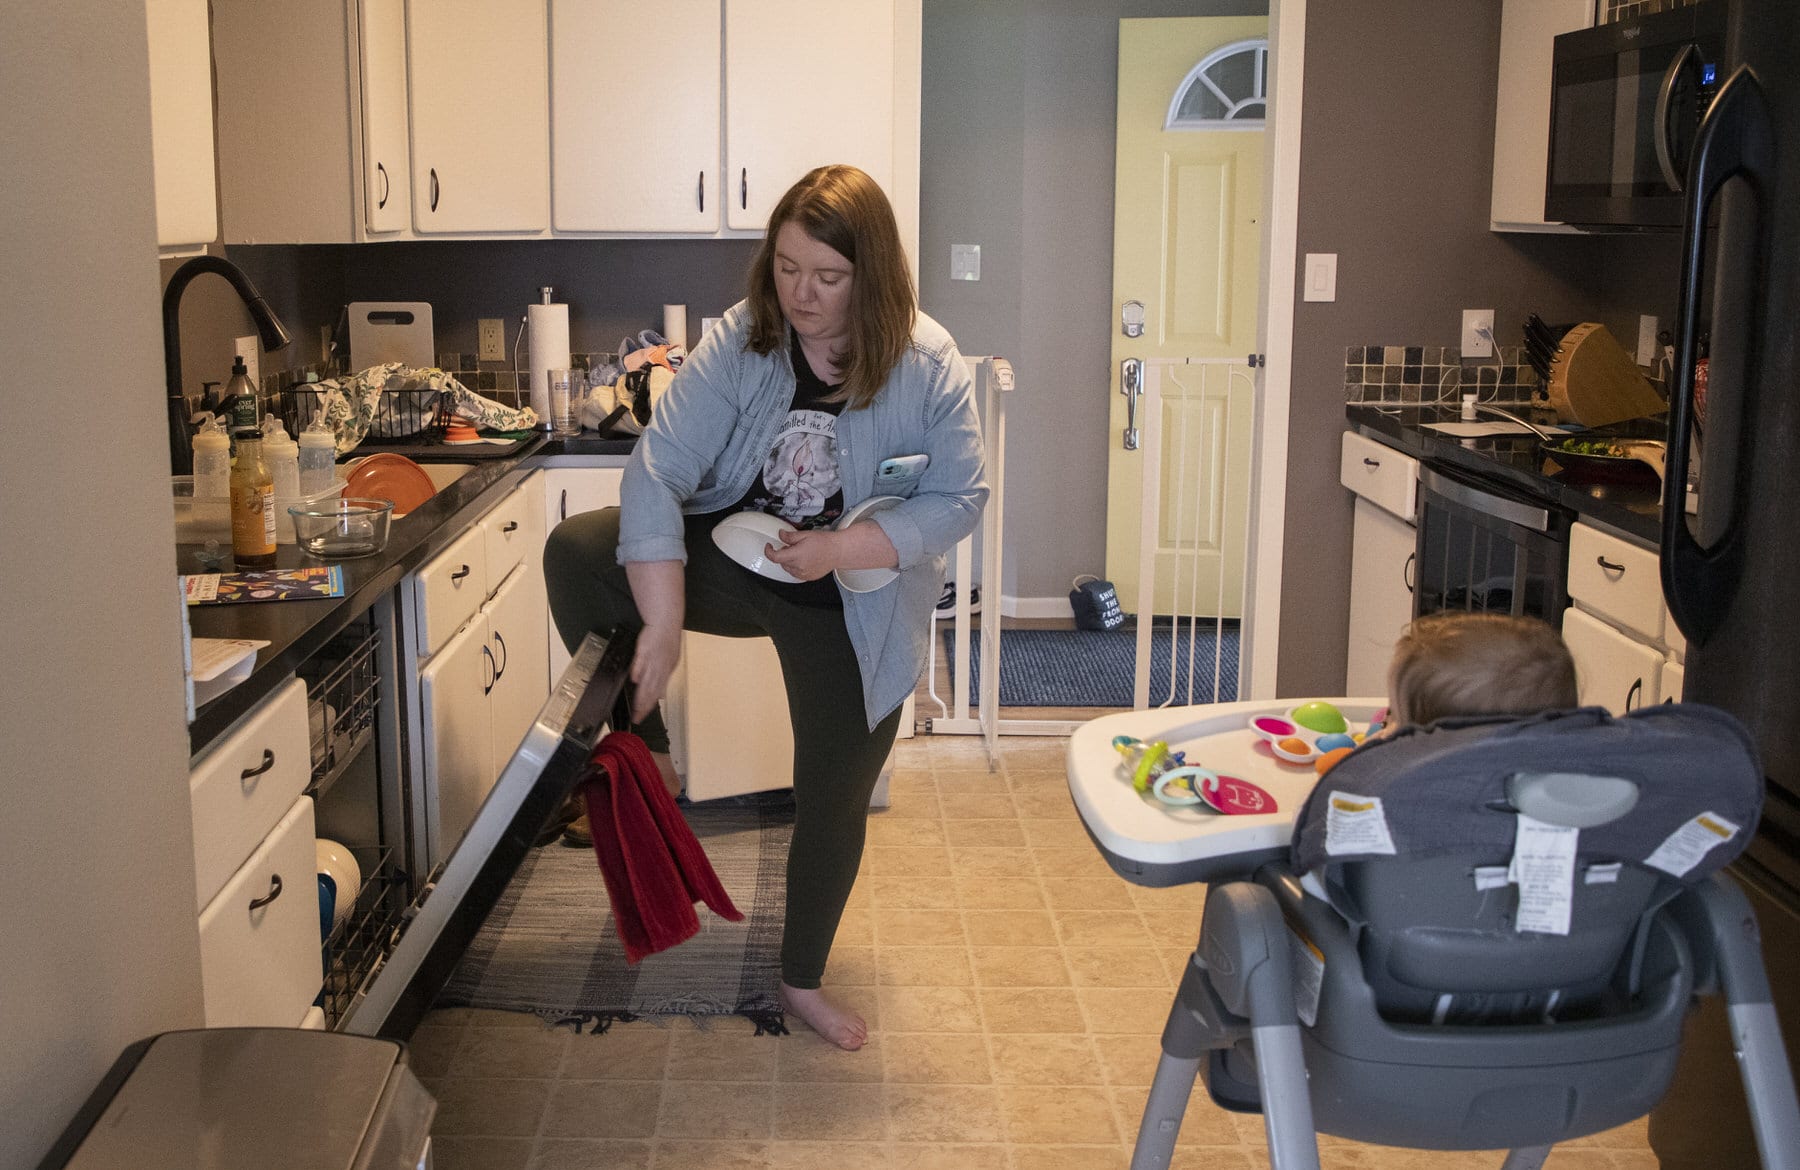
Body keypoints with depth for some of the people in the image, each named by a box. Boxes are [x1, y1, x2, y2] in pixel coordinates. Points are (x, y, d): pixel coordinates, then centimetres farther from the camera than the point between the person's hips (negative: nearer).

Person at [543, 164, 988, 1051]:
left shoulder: (927, 365, -16)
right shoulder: (738, 342, -16)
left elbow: (958, 501, -14)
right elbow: (659, 470, -23)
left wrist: (839, 549, -28)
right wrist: (663, 623, -30)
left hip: (852, 609, -1)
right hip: (729, 557, 1)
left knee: (836, 795, 5)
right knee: (575, 553, -22)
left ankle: (803, 982, 29)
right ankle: (645, 753, -4)